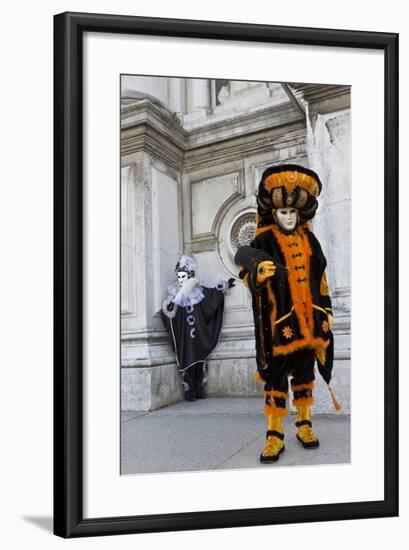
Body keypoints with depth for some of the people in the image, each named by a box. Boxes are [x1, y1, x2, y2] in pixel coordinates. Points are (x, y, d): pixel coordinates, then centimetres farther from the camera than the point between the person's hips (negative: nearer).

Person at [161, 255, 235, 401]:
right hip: (184, 334, -3)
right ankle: (189, 392, 2)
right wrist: (169, 307, -35)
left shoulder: (198, 289, 4)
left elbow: (212, 294, 22)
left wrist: (223, 287, 23)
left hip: (198, 333, 3)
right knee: (188, 361, -4)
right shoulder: (174, 293, -4)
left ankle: (200, 390, 16)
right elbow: (167, 312, -14)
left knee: (200, 361, 7)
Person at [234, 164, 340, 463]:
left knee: (305, 373, 13)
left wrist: (327, 309, 12)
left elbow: (320, 276, 15)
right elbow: (247, 272, -11)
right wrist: (258, 273, -34)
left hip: (308, 320, 4)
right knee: (276, 377, 0)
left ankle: (304, 425, 26)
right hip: (279, 320, -4)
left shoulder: (309, 239, 10)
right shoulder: (264, 241, -4)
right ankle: (274, 435, 8)